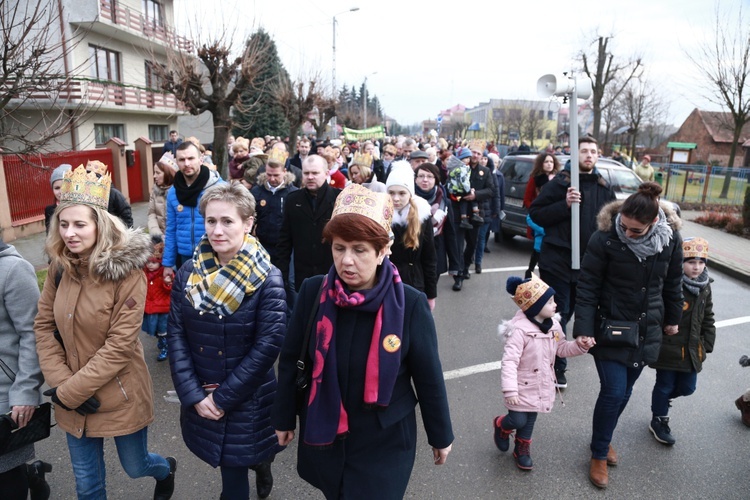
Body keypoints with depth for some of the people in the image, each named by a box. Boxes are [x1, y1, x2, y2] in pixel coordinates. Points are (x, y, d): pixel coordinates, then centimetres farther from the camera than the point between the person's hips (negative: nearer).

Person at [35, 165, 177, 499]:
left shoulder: (127, 273, -20)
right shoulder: (59, 267, -3)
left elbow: (120, 344, -21)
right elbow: (43, 326, 1)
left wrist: (70, 392, -17)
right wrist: (60, 382, -10)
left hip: (119, 397, -4)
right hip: (71, 399, 4)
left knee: (135, 467, 19)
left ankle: (166, 469, 53)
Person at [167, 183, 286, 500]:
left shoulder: (267, 279, -17)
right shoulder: (188, 272, -5)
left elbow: (268, 345, -18)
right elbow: (176, 335, -4)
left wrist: (223, 397, -15)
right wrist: (193, 394, -11)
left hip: (247, 399, -3)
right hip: (199, 399, 4)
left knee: (234, 474, 14)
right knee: (229, 462, 20)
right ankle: (260, 465, 51)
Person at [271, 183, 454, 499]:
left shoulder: (410, 304, -20)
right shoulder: (312, 292, -14)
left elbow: (429, 378, -9)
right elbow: (290, 361, -1)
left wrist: (440, 436, 2)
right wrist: (284, 418, 7)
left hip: (385, 442, -2)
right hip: (322, 435, 3)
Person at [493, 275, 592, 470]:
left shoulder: (553, 325, -4)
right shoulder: (520, 330, -28)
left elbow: (561, 348, 9)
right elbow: (509, 361, -28)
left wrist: (579, 345, -10)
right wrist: (510, 389, -32)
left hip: (542, 386, 7)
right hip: (523, 386, -6)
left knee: (530, 421, 19)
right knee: (519, 420, 0)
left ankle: (522, 449, 43)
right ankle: (501, 425, 35)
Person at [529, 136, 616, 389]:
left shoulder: (604, 188, 9)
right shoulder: (559, 183, -5)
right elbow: (535, 213, -9)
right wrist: (564, 204, -21)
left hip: (587, 261, 5)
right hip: (558, 260, -5)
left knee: (566, 312, 17)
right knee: (558, 314, 0)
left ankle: (555, 361, 33)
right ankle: (557, 366, 13)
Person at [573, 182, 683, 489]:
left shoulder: (671, 239, -8)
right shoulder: (605, 238, -19)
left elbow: (672, 283, 8)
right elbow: (587, 288, -15)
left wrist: (672, 319, 17)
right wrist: (583, 331, -18)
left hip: (646, 331, 4)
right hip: (610, 328, -4)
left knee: (624, 391, 14)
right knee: (613, 392, -3)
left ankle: (603, 438, 38)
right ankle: (599, 454, 19)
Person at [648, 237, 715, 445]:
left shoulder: (705, 288, 4)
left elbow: (708, 318, 14)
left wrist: (707, 344, 10)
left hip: (692, 349, 7)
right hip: (668, 348, -6)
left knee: (687, 387, 15)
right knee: (665, 385, 8)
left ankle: (661, 399, 45)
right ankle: (659, 421, 29)